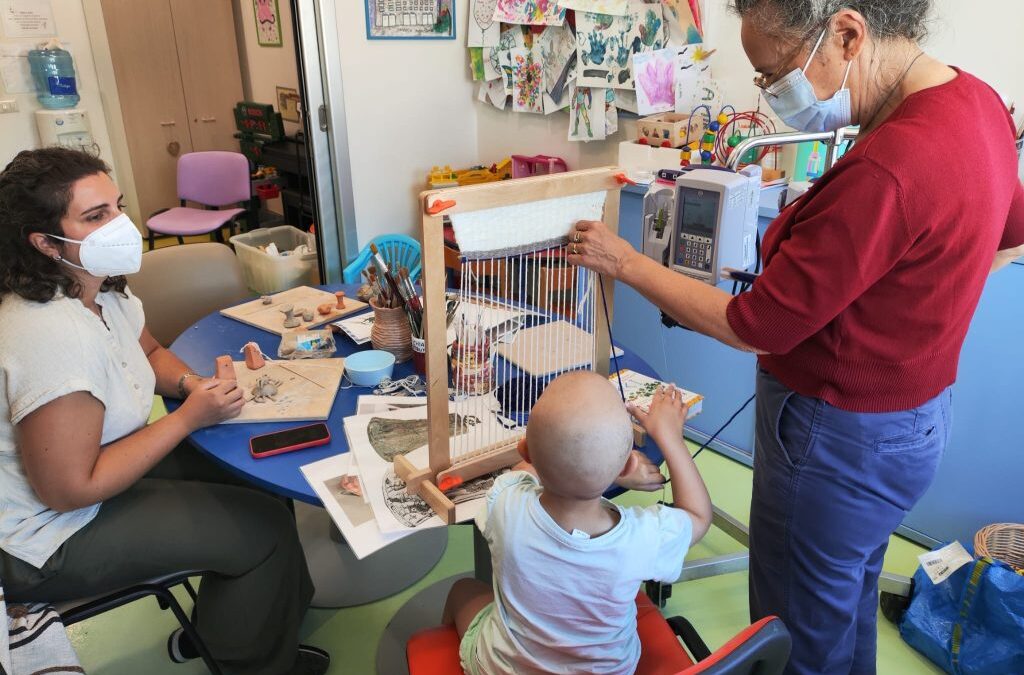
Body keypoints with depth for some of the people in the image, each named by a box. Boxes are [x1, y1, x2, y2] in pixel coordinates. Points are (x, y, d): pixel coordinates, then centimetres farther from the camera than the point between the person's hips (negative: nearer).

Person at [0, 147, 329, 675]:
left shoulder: (101, 289, -4)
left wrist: (191, 383, -8)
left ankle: (216, 630, 27)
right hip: (46, 541, -9)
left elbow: (150, 352, 15)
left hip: (93, 468, 9)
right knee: (264, 528, -10)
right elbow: (70, 490, -30)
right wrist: (189, 417, -24)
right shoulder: (53, 337, -34)